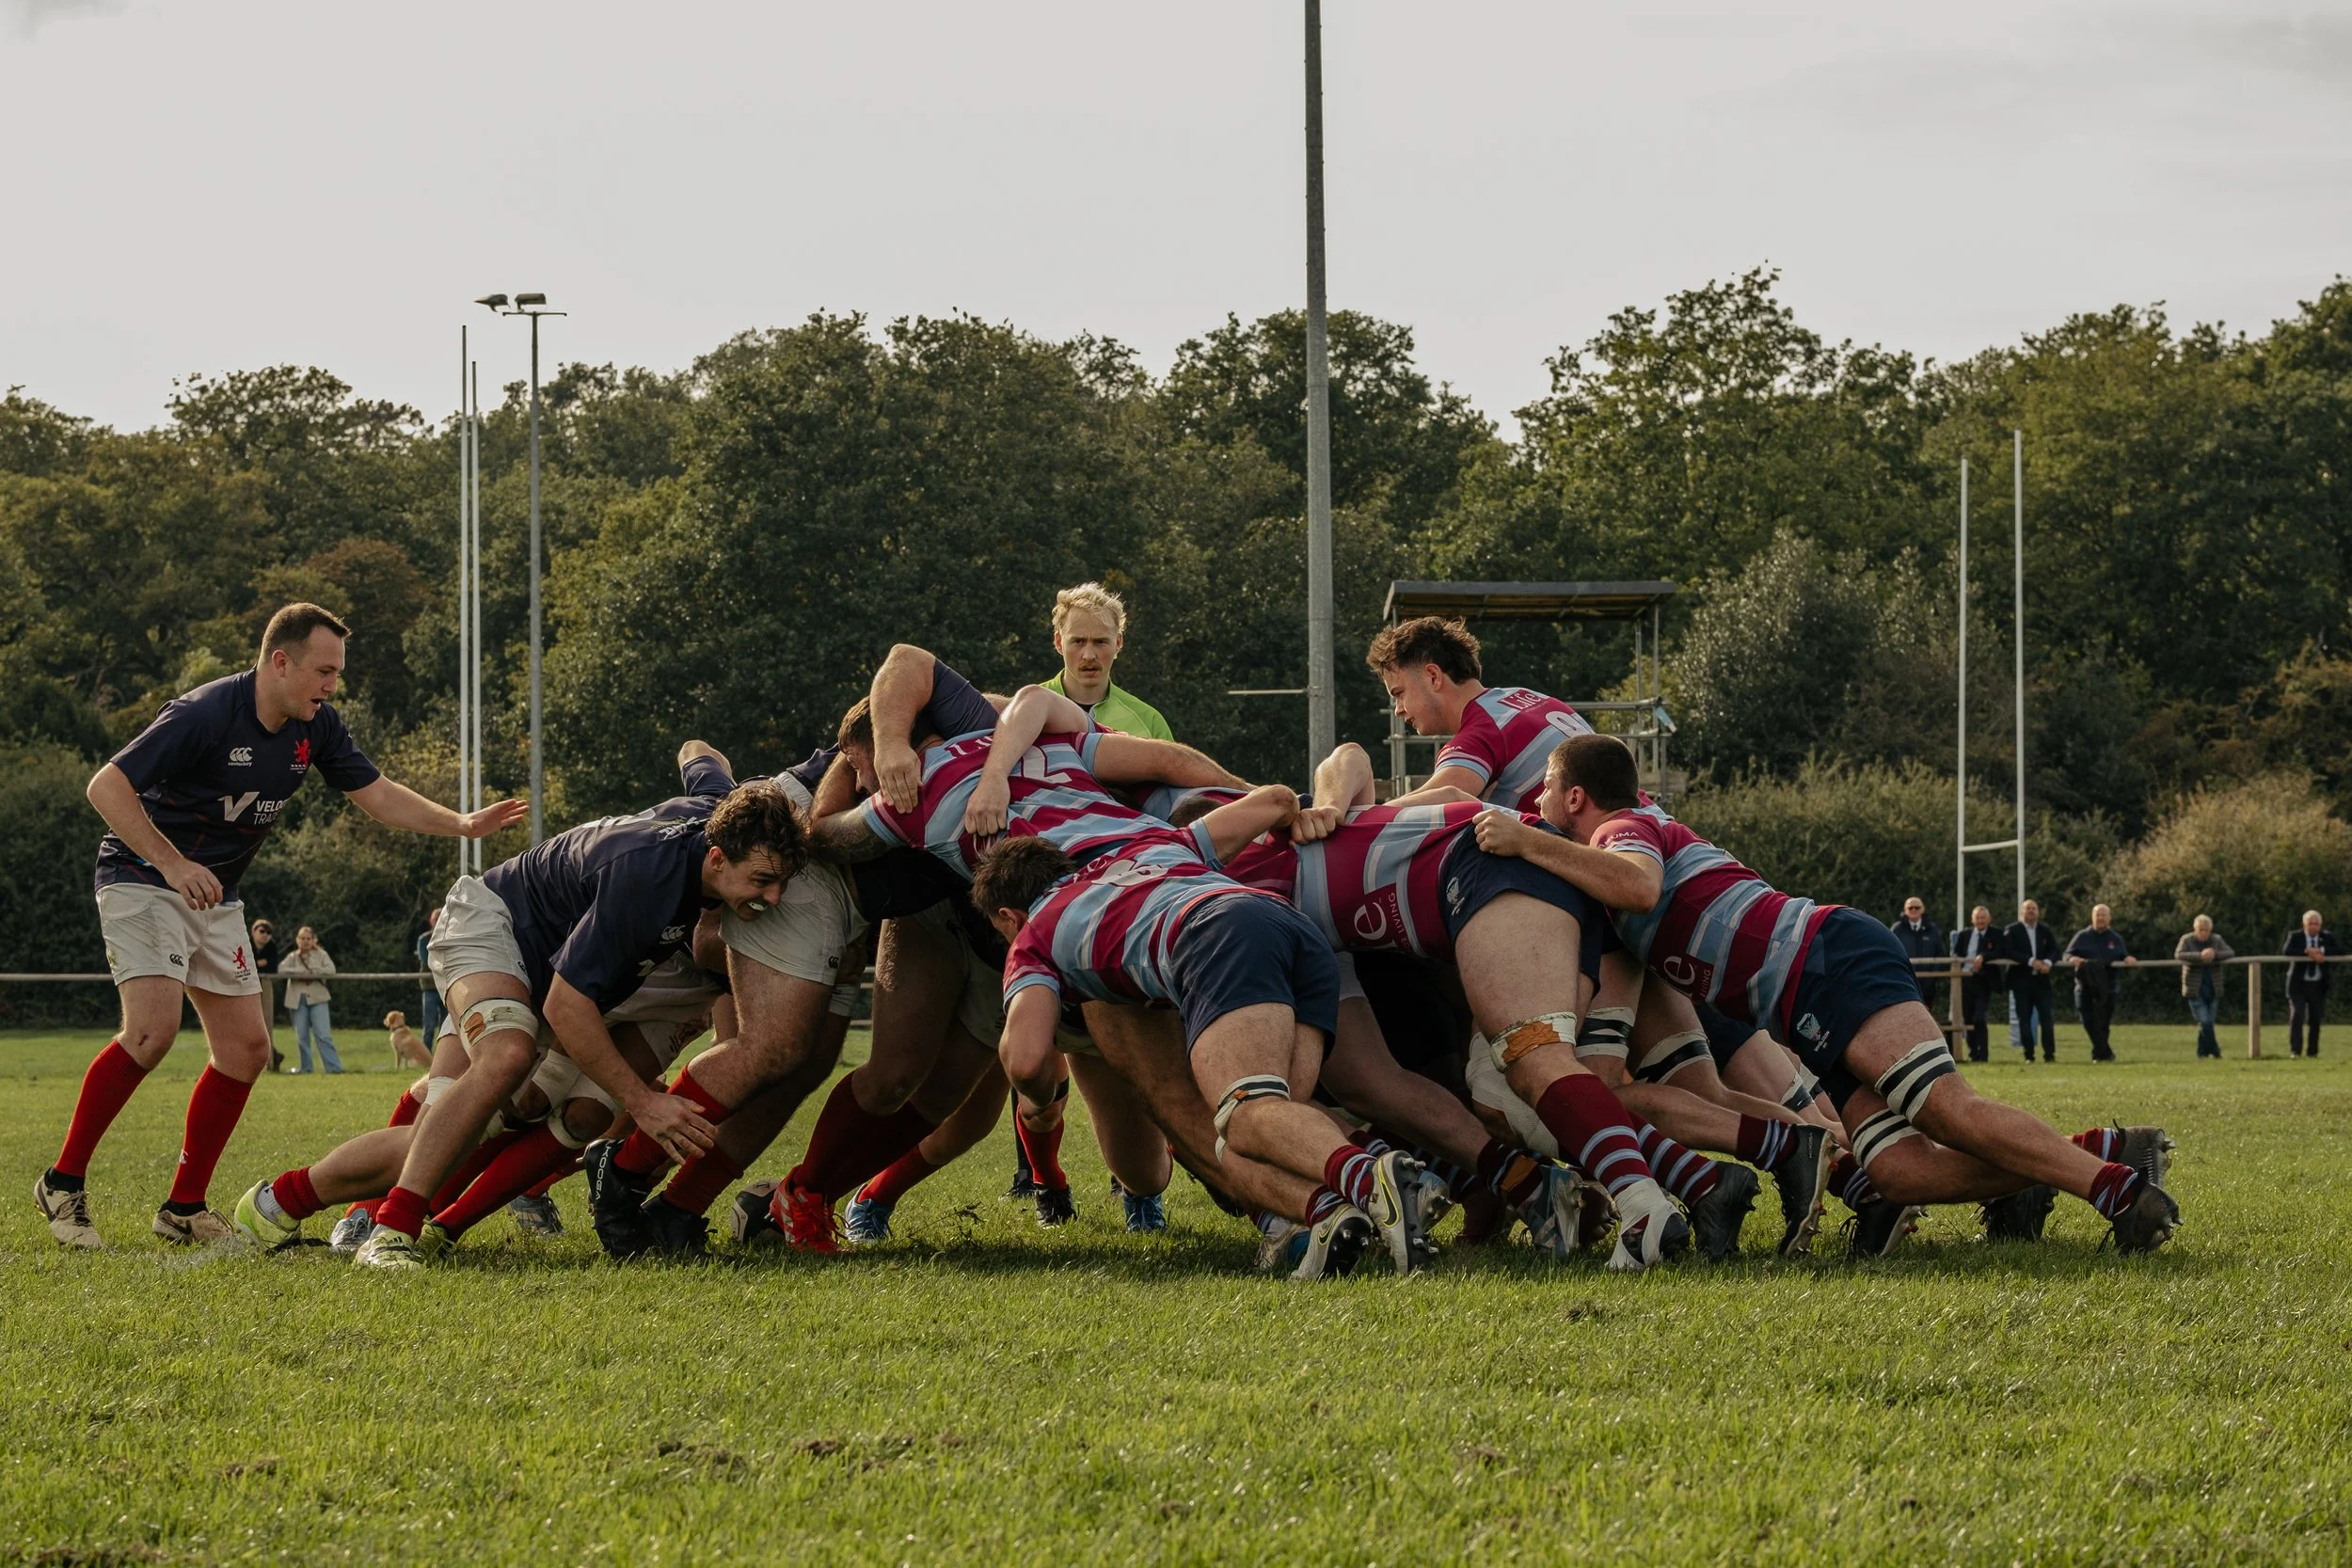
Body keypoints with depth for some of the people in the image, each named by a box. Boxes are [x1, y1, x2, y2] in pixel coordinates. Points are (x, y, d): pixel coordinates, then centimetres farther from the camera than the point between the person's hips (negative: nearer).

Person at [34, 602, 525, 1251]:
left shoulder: (316, 726, -2)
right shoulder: (204, 715, -24)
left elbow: (377, 794, 8)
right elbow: (106, 787, -24)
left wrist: (462, 824, -5)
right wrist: (173, 863, -32)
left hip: (215, 896, 8)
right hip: (141, 879, -8)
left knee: (246, 1048, 1)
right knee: (153, 1029, -24)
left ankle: (184, 1207, 9)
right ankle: (63, 1184, -13)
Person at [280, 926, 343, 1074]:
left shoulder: (320, 955, 10)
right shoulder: (292, 957, 11)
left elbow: (330, 969, -6)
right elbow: (282, 969, -7)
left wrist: (312, 973, -12)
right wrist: (303, 972, -14)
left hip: (317, 997, -1)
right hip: (298, 999, 2)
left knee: (323, 1035, -9)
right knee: (301, 1037, 1)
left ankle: (334, 1067, -11)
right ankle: (305, 1067, 9)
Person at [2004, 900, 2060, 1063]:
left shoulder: (2045, 930, 12)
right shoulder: (2012, 930, 0)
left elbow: (2054, 950, 7)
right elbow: (2010, 952, -12)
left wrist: (2047, 962, -15)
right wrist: (2031, 961, -20)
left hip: (2041, 980, 2)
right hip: (2021, 981, -2)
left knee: (2047, 1018, -4)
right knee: (2024, 1019, 0)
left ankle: (2050, 1054, -2)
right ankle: (2029, 1055, 5)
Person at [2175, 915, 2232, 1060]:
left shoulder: (2216, 940, 6)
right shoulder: (2187, 940, -4)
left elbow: (2230, 954, -5)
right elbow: (2179, 955, -21)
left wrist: (2215, 955, -24)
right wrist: (2200, 956, -33)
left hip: (2212, 990, 4)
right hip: (2195, 989, -4)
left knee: (2208, 1022, 6)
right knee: (2204, 1022, -13)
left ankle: (2202, 1053, 17)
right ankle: (2215, 1053, -8)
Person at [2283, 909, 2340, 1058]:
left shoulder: (2327, 937, 4)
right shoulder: (2295, 936, -2)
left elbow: (2340, 951, -9)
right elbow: (2286, 951, -18)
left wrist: (2321, 951, -21)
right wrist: (2307, 951, -27)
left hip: (2318, 985, 2)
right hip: (2299, 984, -2)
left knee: (2316, 1019, 5)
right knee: (2297, 1015, -15)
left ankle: (2312, 1052, 15)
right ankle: (2295, 1050, -15)